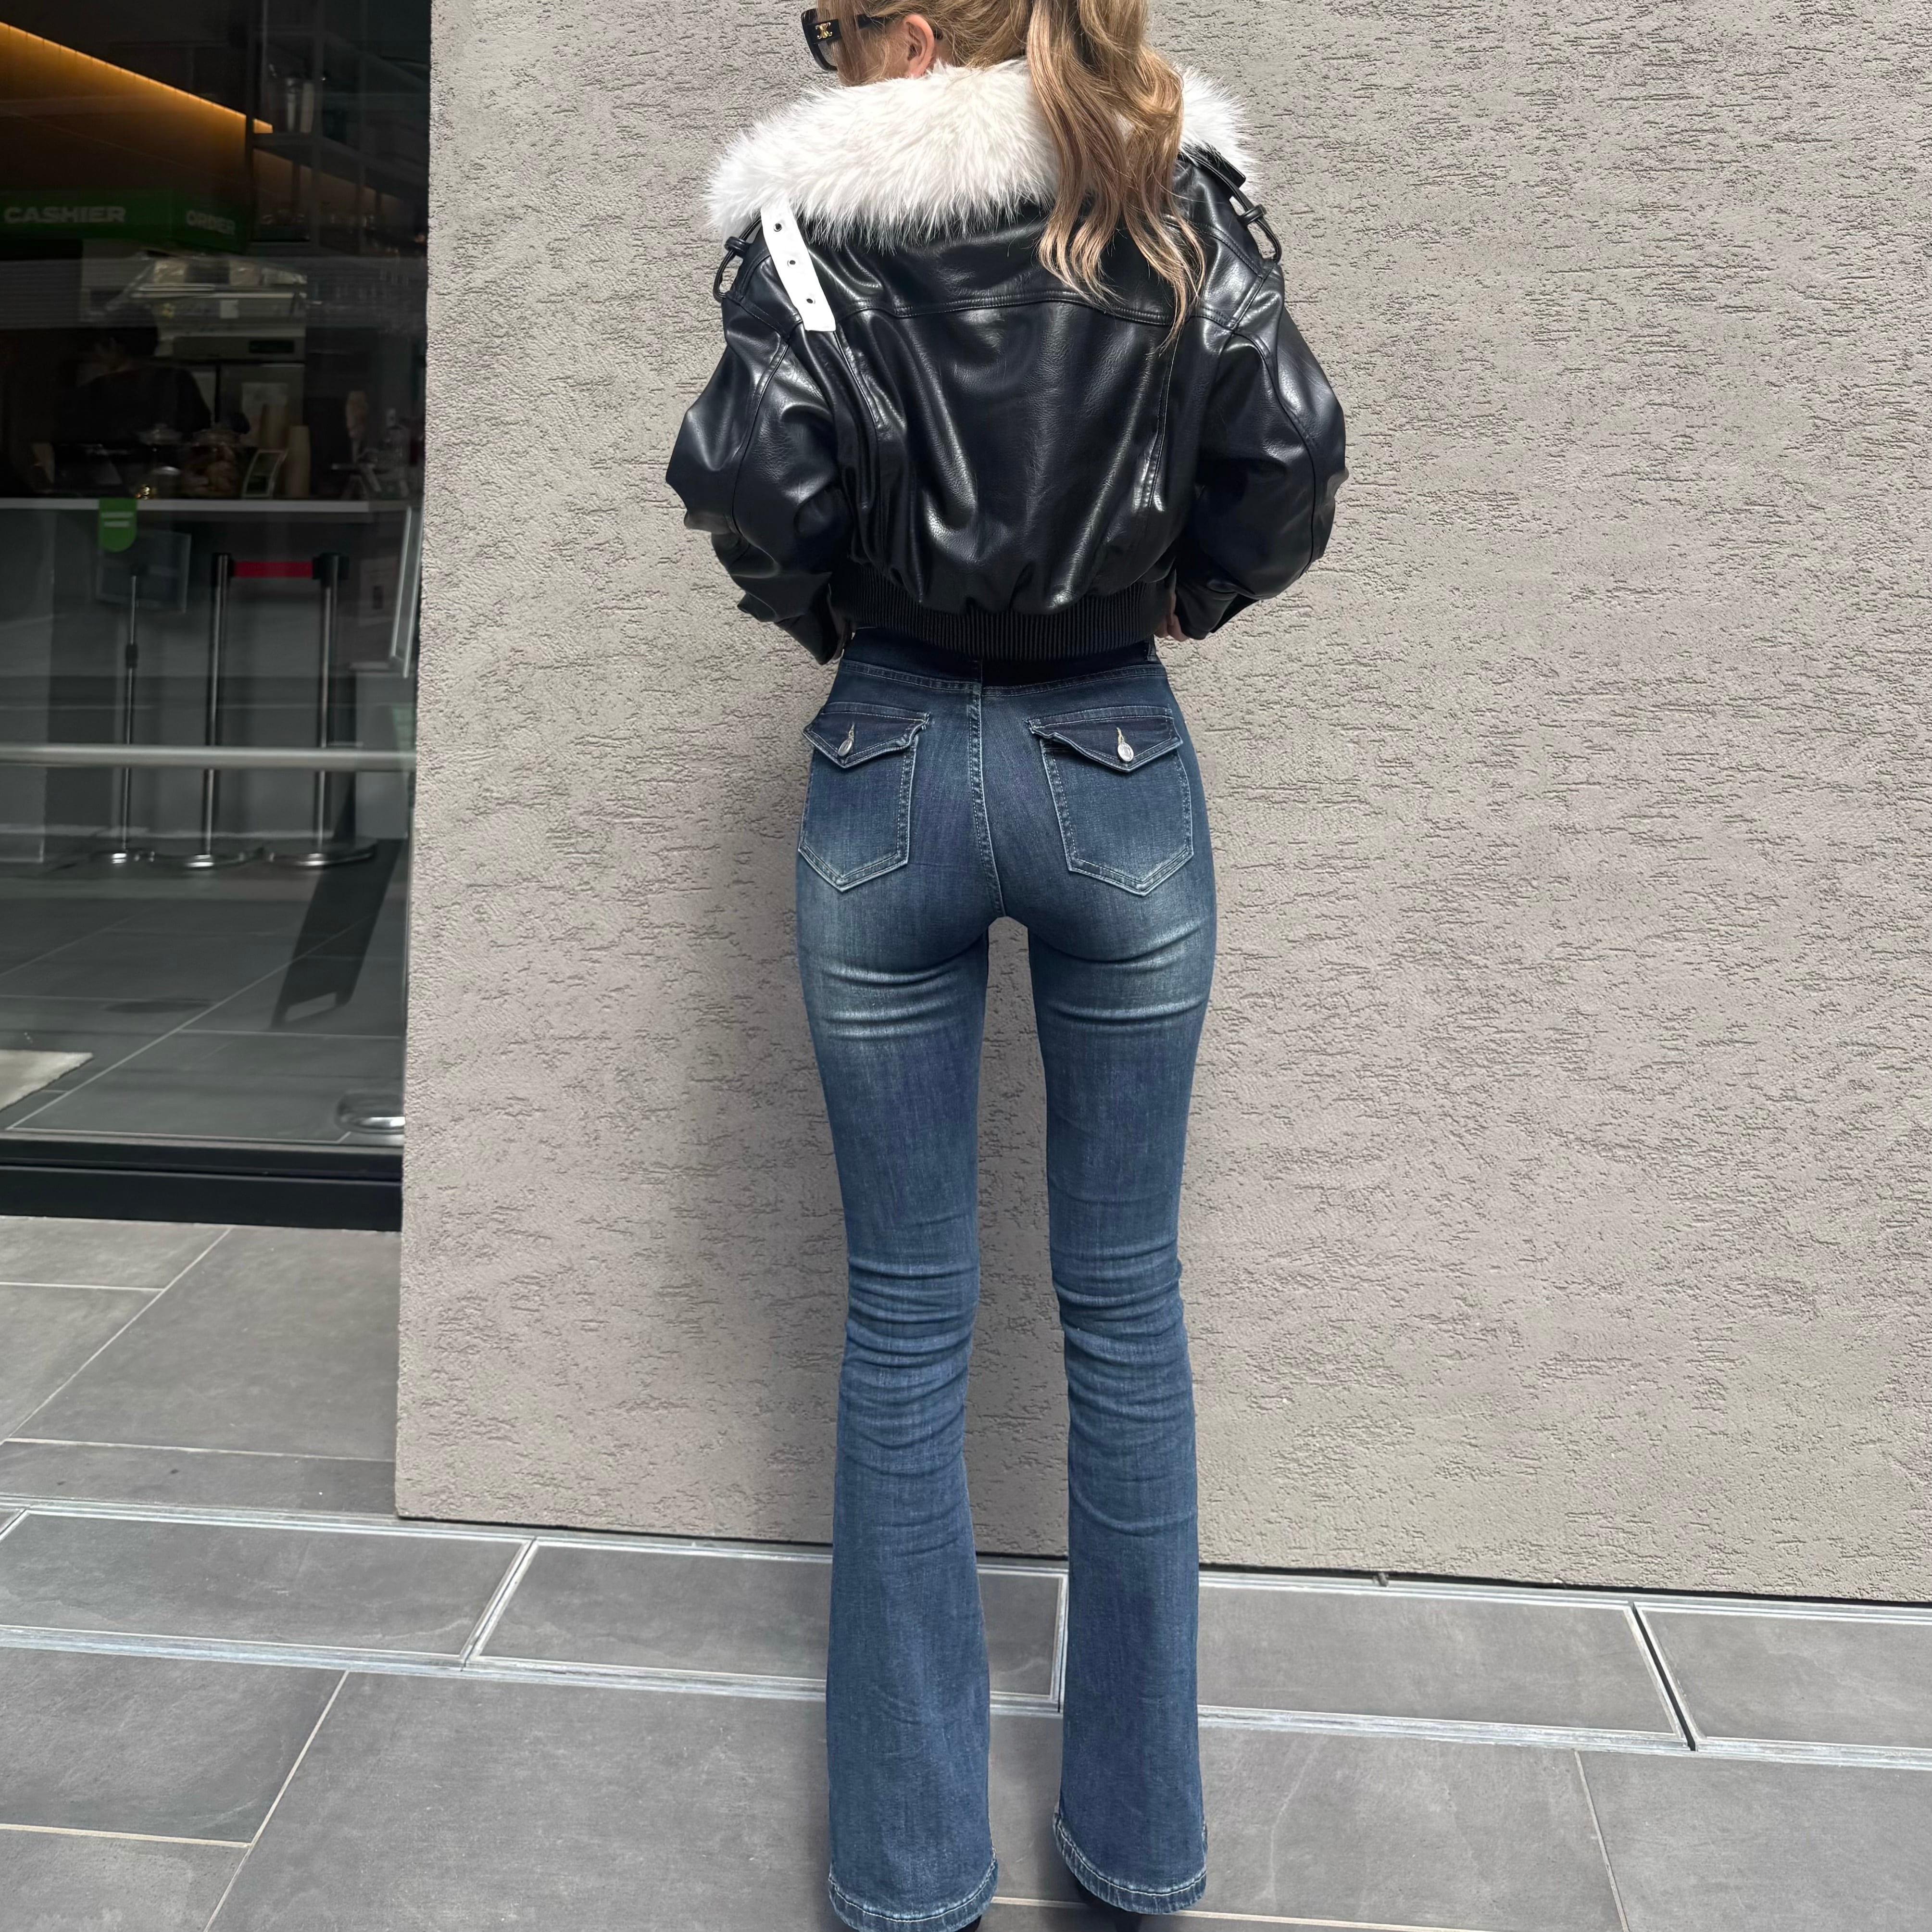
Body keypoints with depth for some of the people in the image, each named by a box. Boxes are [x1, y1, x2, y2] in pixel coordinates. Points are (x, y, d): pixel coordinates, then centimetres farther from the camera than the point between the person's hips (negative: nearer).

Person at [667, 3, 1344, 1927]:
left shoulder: (812, 212, -3)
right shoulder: (1177, 194, 3)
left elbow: (758, 485, -16)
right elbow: (1289, 449, -7)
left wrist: (831, 614, 4)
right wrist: (1187, 589, 11)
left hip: (892, 769, -1)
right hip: (1121, 767, 2)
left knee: (905, 1319, 9)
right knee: (1126, 1302, 12)